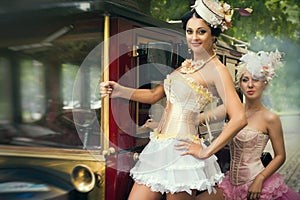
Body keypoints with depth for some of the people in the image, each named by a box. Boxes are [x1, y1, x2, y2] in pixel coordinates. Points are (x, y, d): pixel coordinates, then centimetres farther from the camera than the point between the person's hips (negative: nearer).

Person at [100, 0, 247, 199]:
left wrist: (207, 152, -17)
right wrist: (119, 91, 3)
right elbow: (154, 95, 17)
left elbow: (239, 118, -19)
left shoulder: (217, 70, -9)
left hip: (181, 151, -7)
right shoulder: (186, 65, 16)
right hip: (159, 148, 8)